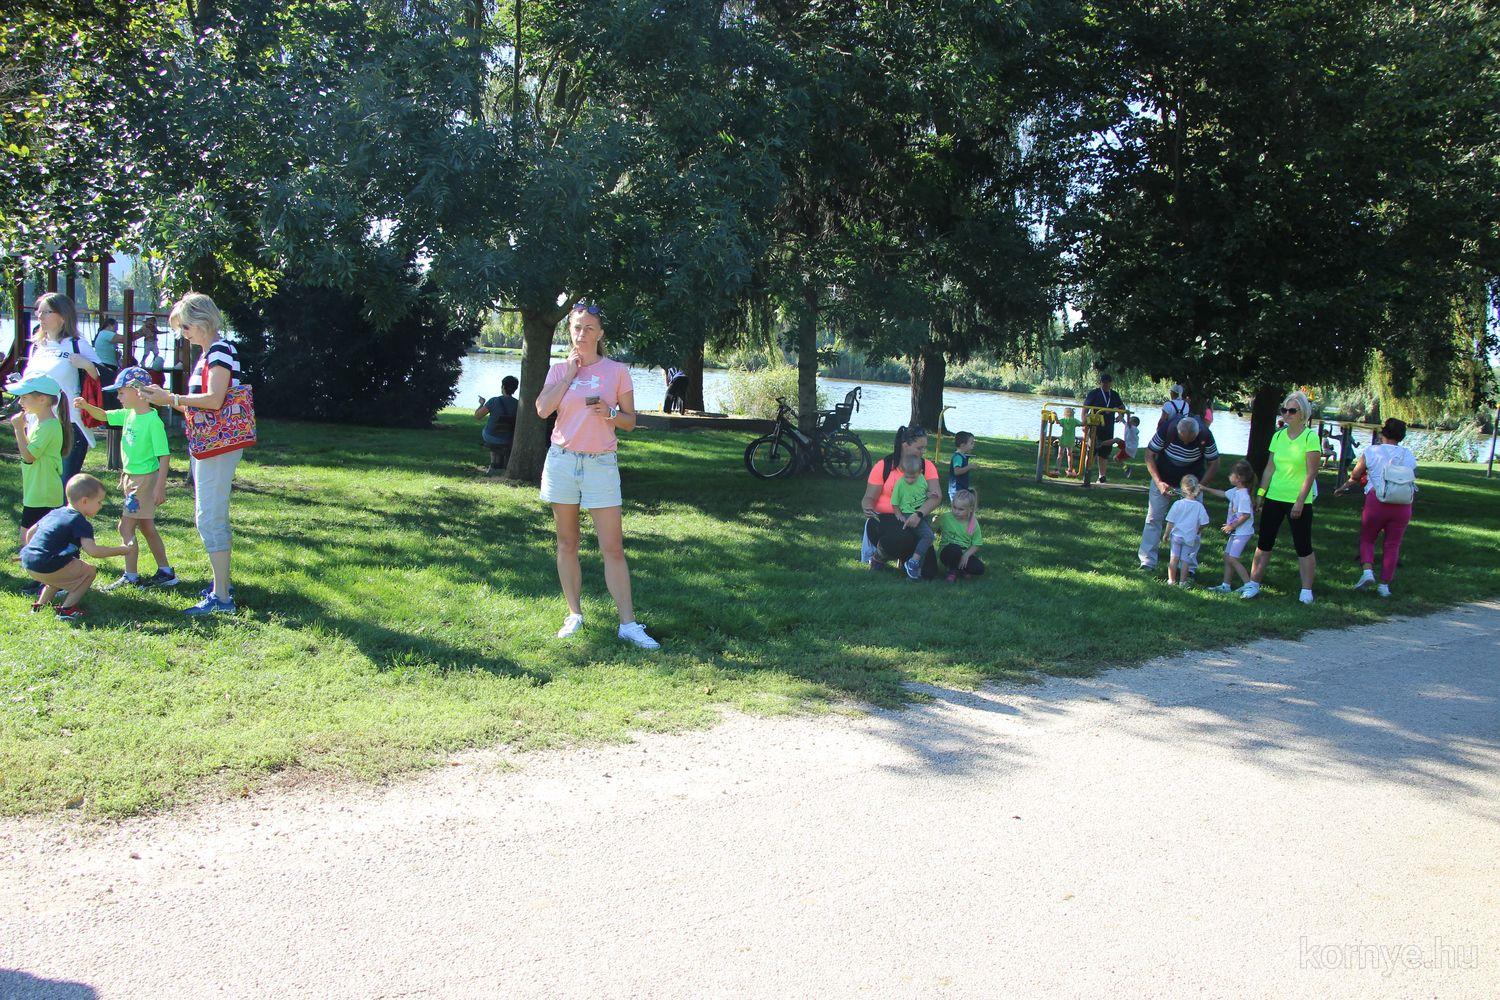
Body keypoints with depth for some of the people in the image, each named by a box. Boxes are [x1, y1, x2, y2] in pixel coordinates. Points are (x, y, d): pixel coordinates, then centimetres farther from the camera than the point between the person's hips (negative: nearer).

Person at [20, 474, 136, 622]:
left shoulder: (55, 513, 17)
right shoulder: (80, 523, -10)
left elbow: (31, 532, 26)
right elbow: (92, 550, -23)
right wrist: (122, 550, -15)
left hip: (27, 562, 9)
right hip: (46, 567, -9)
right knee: (89, 572, 3)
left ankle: (41, 604, 33)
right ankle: (66, 609, -2)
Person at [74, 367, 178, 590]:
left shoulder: (153, 421, -20)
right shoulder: (129, 414, 4)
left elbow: (165, 456, -21)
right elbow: (104, 416, 20)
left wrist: (159, 487, -23)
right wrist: (86, 406, 0)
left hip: (145, 479, -9)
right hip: (131, 477, 9)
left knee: (126, 527, -5)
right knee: (146, 527, 14)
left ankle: (130, 576, 4)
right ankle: (165, 572, 22)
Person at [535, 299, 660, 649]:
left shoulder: (617, 371, 3)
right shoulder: (559, 369, 7)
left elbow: (630, 422, 6)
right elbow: (543, 409, -9)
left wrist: (610, 412, -14)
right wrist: (570, 373, -7)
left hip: (601, 464, -2)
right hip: (562, 461, 2)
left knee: (613, 548, -5)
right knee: (567, 543, 8)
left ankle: (628, 624, -3)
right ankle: (574, 614, 18)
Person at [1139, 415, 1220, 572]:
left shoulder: (1205, 436, -25)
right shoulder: (1167, 430, -27)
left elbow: (1214, 465, -11)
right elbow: (1149, 455, -14)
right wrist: (1158, 482, -22)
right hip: (1164, 478, 0)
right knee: (1154, 517, -5)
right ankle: (1147, 562, 0)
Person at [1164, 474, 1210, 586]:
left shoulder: (1178, 504, -11)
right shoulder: (1199, 506, -9)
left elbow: (1170, 522, -6)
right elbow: (1202, 524, -5)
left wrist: (1166, 534, 6)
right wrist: (1197, 533, 14)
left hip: (1177, 535, 0)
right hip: (1190, 538, 0)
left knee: (1174, 558, 8)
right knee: (1185, 560, 9)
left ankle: (1171, 580, 13)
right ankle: (1183, 581, 13)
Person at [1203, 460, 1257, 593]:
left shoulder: (1243, 495, -21)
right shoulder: (1235, 491, 8)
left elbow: (1246, 515, -25)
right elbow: (1223, 494, 27)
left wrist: (1232, 526, -17)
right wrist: (1205, 489, 29)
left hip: (1242, 532, -10)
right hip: (1235, 532, 10)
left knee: (1232, 559, -12)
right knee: (1227, 557, 11)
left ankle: (1249, 585, -8)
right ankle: (1226, 585, 16)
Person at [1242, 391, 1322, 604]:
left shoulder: (1310, 437, -8)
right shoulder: (1278, 436, 8)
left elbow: (1311, 473, -12)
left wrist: (1300, 501, -16)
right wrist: (1260, 494, 6)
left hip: (1299, 500, -5)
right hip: (1274, 497, 5)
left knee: (1303, 547, 2)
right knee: (1264, 543, 8)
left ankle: (1306, 591, 10)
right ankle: (1253, 583, 15)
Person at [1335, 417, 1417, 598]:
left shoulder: (1371, 452, 1)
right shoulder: (1409, 455, 9)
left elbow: (1355, 476, 7)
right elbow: (1414, 479, 11)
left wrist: (1344, 487, 26)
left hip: (1377, 502, -2)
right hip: (1403, 507, 2)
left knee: (1367, 539, 14)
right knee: (1392, 545, 9)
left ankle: (1367, 571, -8)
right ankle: (1384, 584, 10)